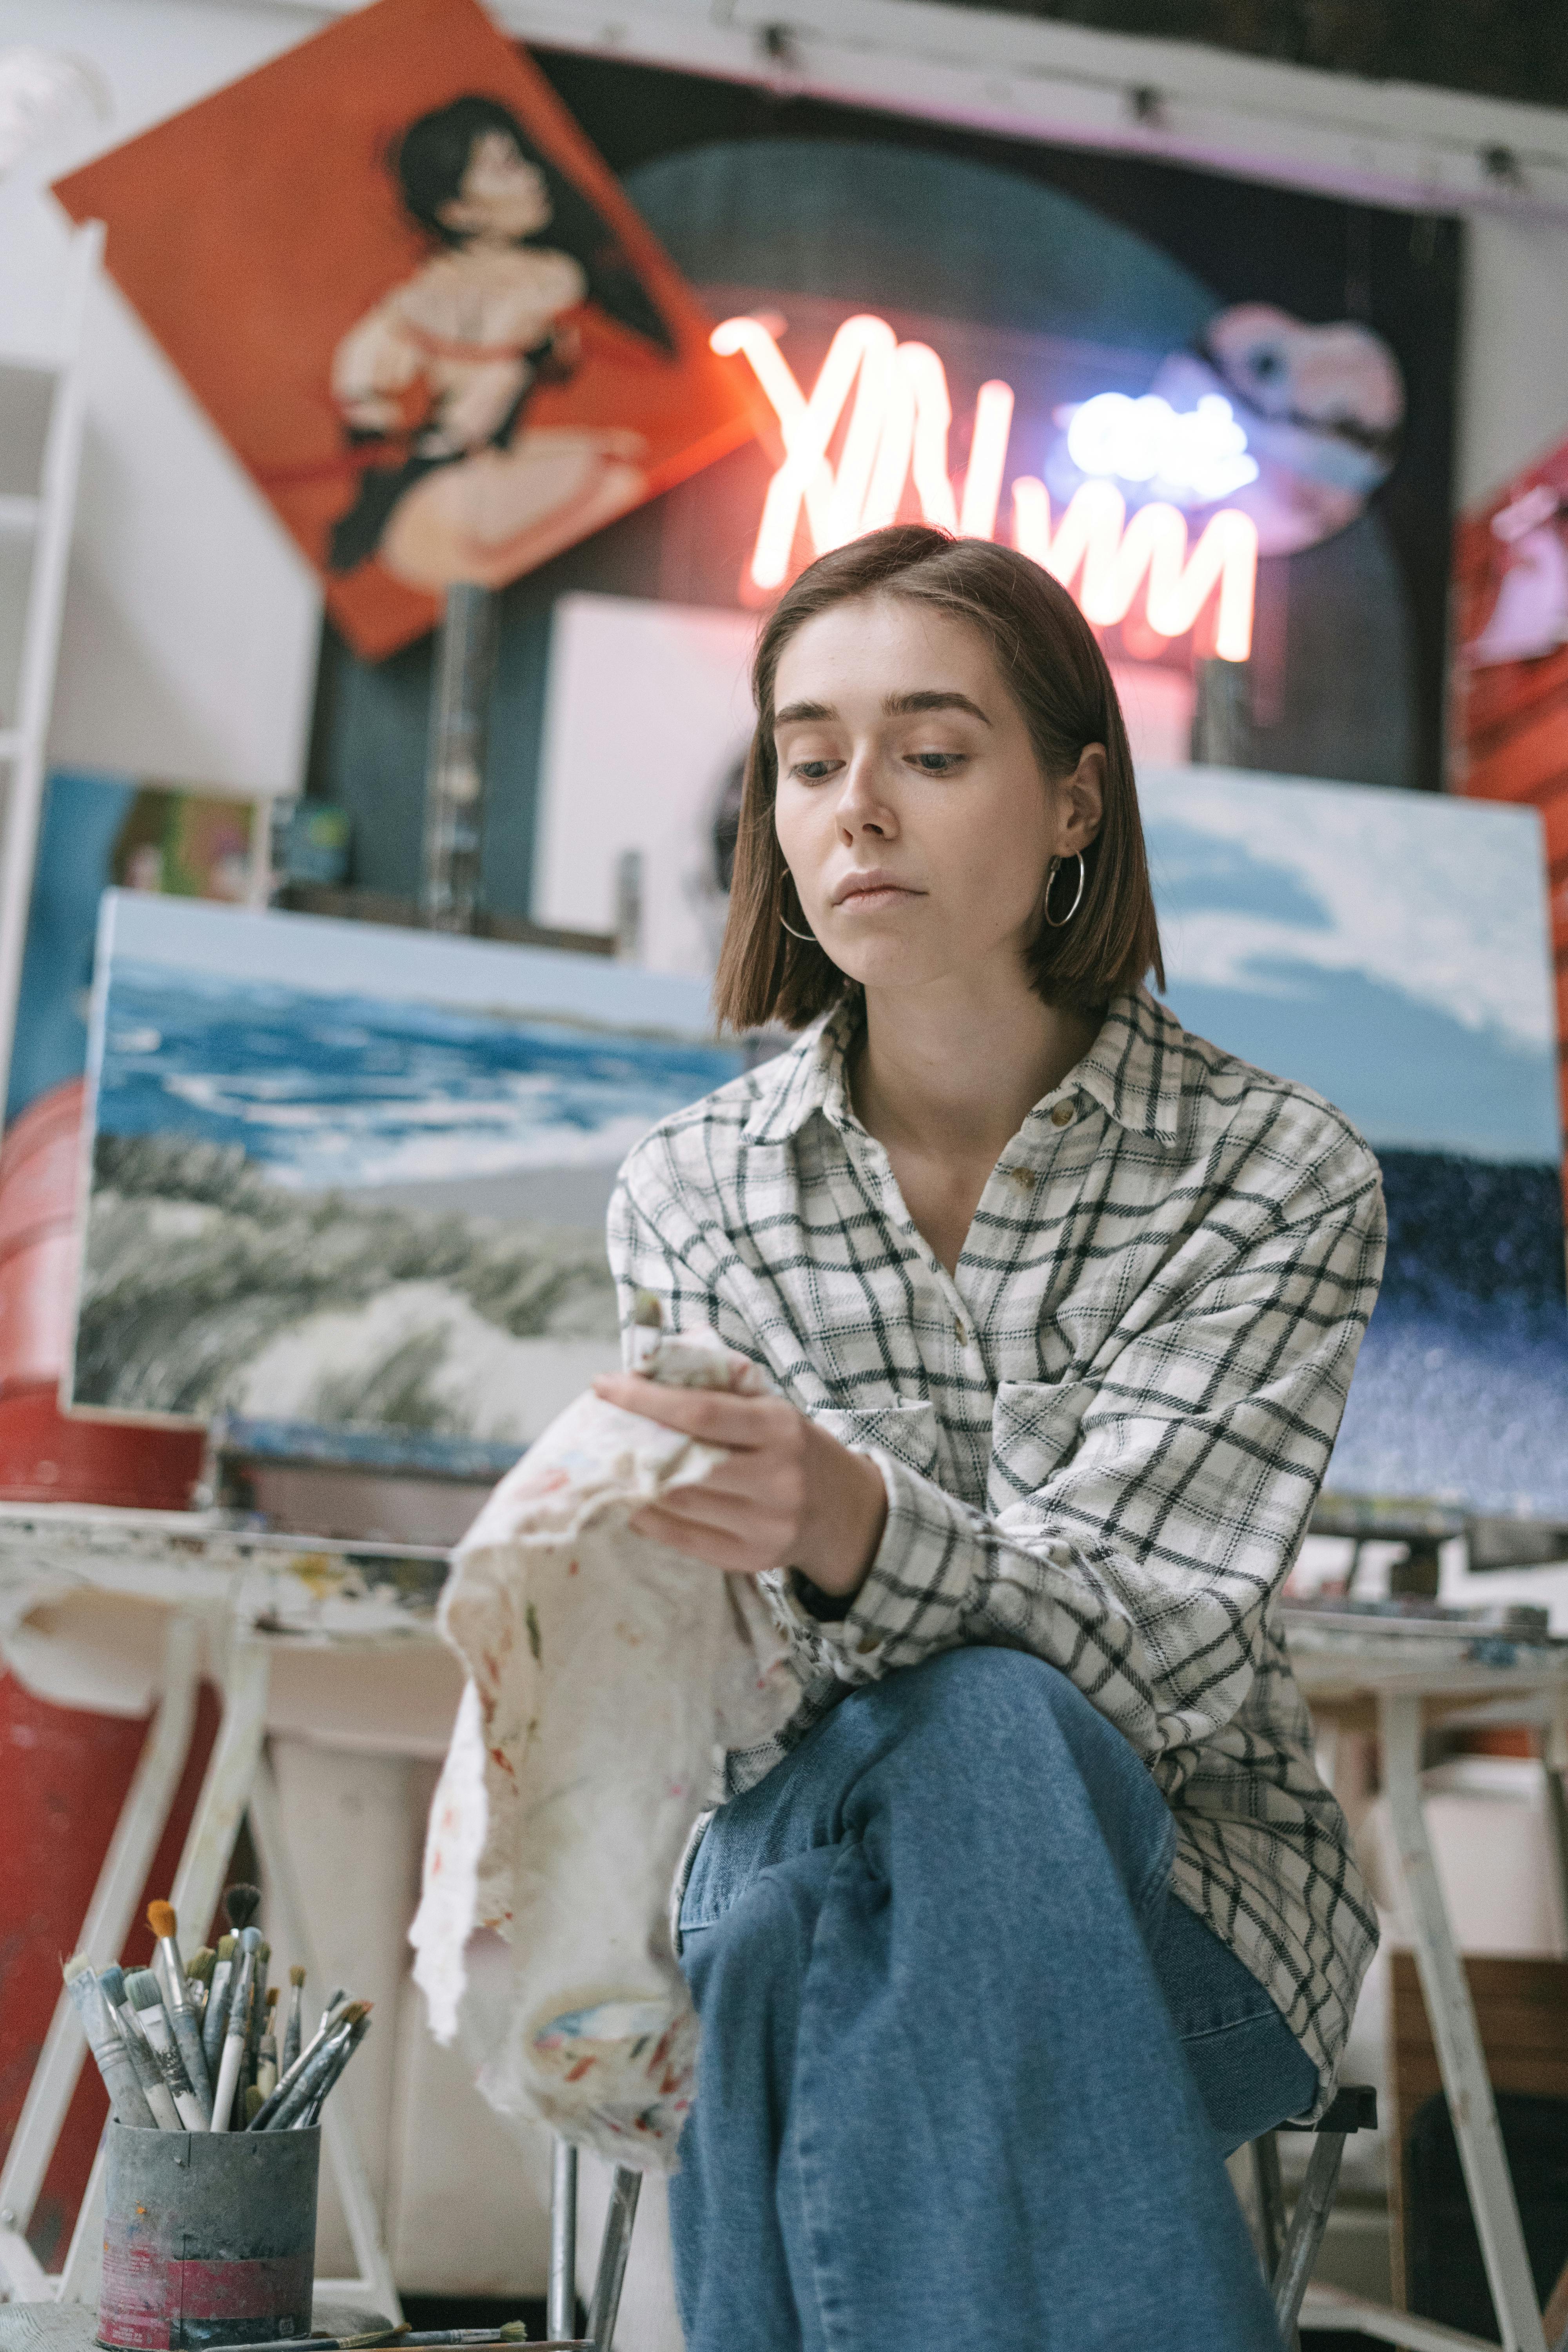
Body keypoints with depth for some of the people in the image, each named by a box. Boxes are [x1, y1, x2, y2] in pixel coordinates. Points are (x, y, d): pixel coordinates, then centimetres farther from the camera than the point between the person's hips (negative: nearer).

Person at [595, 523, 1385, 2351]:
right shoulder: (688, 1194, 1)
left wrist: (853, 1526, -39)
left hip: (1177, 1882, -1)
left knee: (981, 1738, -35)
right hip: (809, 1831, 1)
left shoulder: (1278, 1177, -7)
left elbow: (1154, 1643, -18)